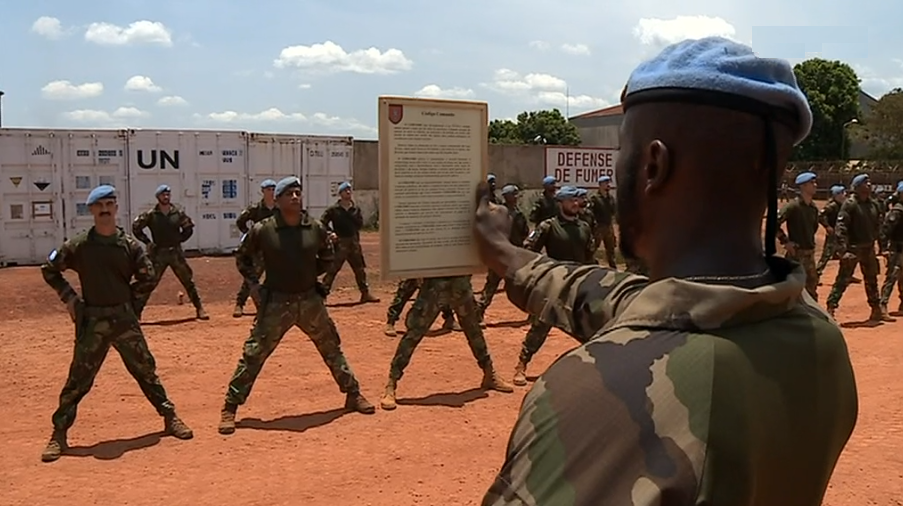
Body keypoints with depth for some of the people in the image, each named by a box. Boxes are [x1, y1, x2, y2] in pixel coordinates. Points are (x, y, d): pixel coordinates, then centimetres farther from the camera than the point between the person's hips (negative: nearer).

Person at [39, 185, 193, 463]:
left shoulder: (130, 245, 0)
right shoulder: (78, 245, -3)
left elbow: (148, 280, 6)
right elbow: (49, 269, 8)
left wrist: (124, 295, 2)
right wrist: (68, 296, 1)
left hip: (124, 317, 2)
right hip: (91, 320, -1)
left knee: (146, 369, 9)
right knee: (79, 378, 1)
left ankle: (170, 418, 20)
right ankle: (59, 434, 13)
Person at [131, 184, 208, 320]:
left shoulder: (179, 213, 0)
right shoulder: (150, 215, -5)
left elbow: (189, 228, 12)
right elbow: (136, 228, 2)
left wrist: (179, 240, 4)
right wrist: (147, 242, -2)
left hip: (176, 252, 2)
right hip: (158, 253, -2)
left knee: (188, 281, 5)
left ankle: (199, 309, 14)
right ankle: (136, 311, 6)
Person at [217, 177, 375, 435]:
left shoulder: (316, 228, -3)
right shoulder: (262, 230, -10)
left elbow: (327, 258, 14)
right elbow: (242, 259, 6)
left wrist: (309, 274, 4)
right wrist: (254, 284, -5)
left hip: (310, 300, 3)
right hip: (276, 302, -3)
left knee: (332, 348, 13)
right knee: (253, 354, -2)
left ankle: (353, 394, 30)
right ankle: (230, 408, 10)